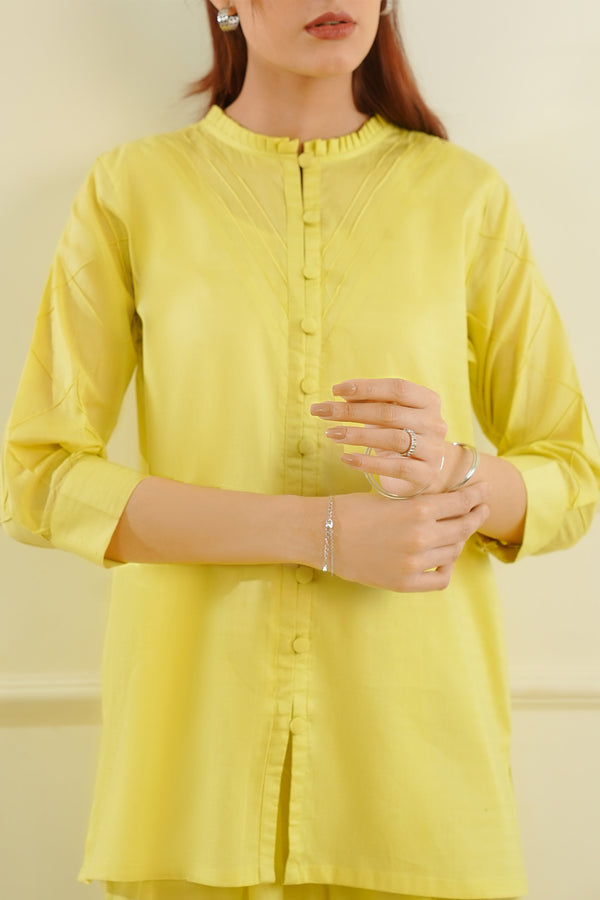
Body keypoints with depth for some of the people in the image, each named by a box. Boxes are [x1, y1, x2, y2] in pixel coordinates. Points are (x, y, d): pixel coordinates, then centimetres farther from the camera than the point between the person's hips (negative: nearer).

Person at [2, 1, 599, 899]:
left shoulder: (465, 194, 3)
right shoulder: (134, 187, 1)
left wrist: (456, 473, -16)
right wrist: (328, 531, -15)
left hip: (416, 748, 1)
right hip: (193, 751, 0)